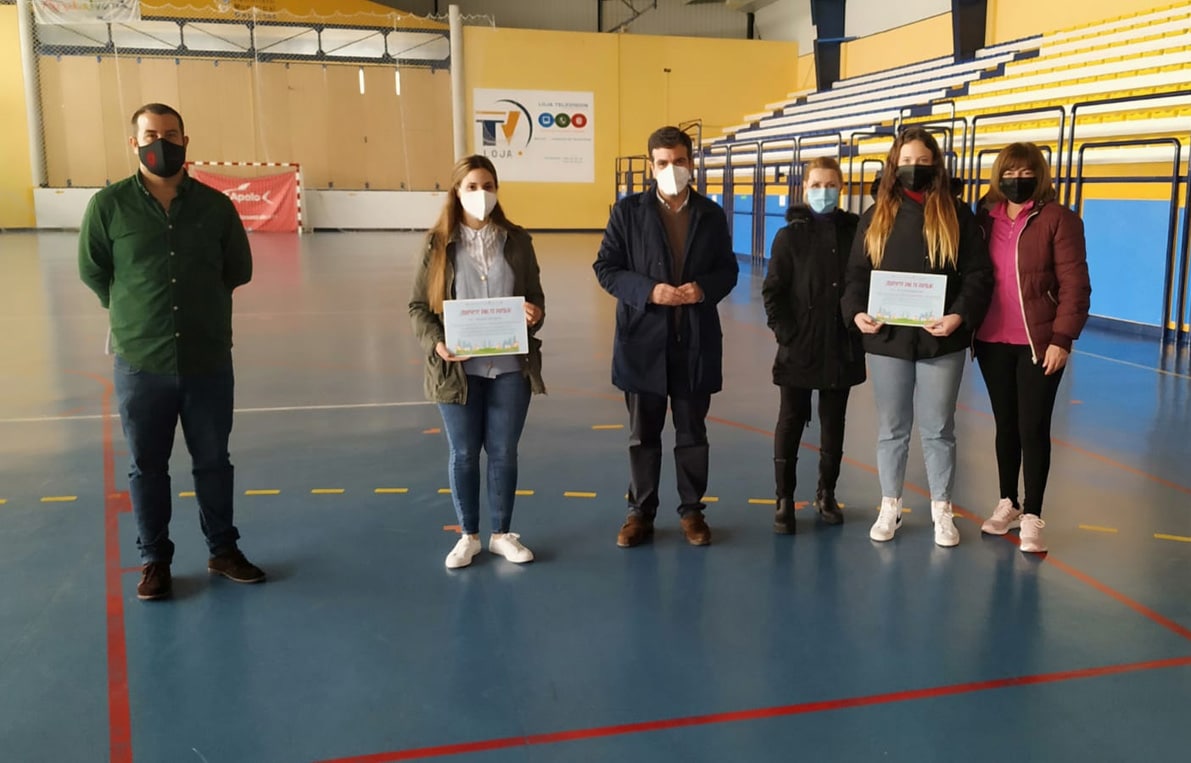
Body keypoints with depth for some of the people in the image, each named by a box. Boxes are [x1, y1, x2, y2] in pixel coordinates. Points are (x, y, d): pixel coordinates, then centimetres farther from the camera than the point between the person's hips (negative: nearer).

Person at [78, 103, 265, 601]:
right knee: (147, 467, 10)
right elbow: (92, 271, 5)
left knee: (214, 462, 13)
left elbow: (239, 270, 10)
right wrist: (134, 311, 11)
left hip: (209, 362, 1)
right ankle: (155, 561, 25)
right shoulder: (109, 205, -6)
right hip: (141, 363, -1)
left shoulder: (215, 206, -1)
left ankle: (223, 551, 28)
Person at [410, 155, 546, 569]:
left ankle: (502, 534, 26)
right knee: (463, 455, 9)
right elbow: (418, 306, 0)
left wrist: (536, 315, -14)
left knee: (504, 452, 10)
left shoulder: (517, 240, 3)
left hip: (511, 366, 1)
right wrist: (435, 343, -17)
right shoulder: (438, 243, -1)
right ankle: (468, 535, 26)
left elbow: (535, 297, 9)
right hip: (458, 368, -1)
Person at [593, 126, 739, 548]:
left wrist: (704, 289, -13)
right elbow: (606, 267, -2)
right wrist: (648, 291, -17)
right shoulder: (628, 211, -1)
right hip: (644, 339, -1)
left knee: (692, 433, 11)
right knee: (642, 435, 8)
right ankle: (640, 513, 22)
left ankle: (692, 510, 25)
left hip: (696, 340, 1)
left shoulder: (711, 214, 6)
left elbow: (728, 270, 9)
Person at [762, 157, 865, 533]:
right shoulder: (790, 236, -4)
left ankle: (826, 494, 27)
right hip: (799, 349, -2)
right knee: (790, 423, 4)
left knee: (833, 424, 12)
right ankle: (784, 500, 13)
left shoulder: (855, 233, 2)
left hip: (842, 349, 2)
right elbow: (772, 293, -5)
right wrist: (788, 334, -13)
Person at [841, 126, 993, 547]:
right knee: (891, 430, 11)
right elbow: (857, 272, 6)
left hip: (940, 340, -1)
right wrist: (857, 311, -13)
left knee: (938, 430, 7)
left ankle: (942, 511, 21)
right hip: (887, 339, 2)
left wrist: (960, 316, -19)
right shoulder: (877, 215, 8)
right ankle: (889, 507, 23)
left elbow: (979, 275, -2)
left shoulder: (957, 215, 2)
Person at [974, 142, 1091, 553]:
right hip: (992, 341, 4)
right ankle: (1007, 503, 28)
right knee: (1005, 424, 14)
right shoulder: (985, 218, 7)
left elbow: (1075, 285, -9)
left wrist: (1062, 338, -14)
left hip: (1039, 342, -4)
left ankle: (1032, 516, 13)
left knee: (1033, 427, 1)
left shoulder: (1059, 219, -6)